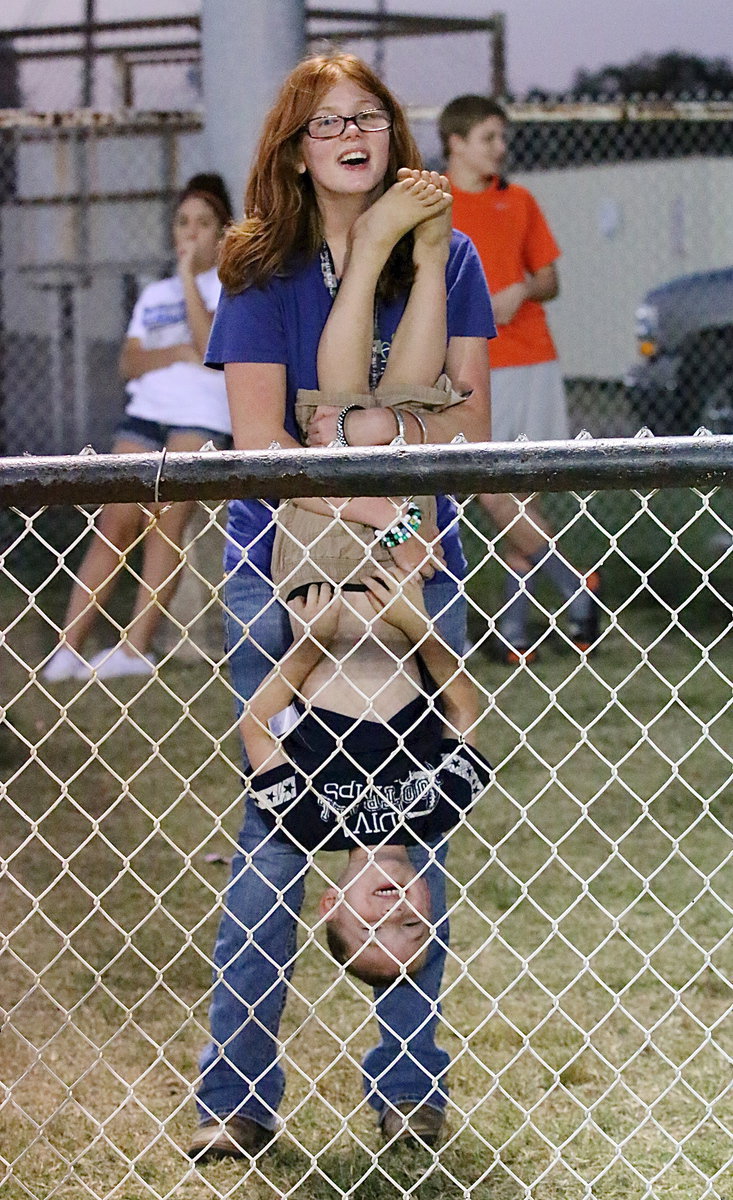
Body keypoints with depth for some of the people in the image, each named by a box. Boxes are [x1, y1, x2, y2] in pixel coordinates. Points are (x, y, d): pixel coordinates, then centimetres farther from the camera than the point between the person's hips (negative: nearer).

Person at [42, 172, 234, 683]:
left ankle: (136, 647, -21)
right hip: (145, 413, 5)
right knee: (112, 527, -7)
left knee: (163, 522, -18)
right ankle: (68, 649, -11)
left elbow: (213, 347, -10)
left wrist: (188, 277, -8)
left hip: (203, 417, -4)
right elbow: (129, 363, 10)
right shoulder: (154, 295, 23)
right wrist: (178, 353, -9)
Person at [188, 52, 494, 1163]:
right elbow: (261, 438, -8)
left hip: (416, 566, 2)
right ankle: (237, 1096, 4)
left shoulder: (444, 261, 5)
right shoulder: (261, 271, 0)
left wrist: (377, 427, -19)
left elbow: (470, 420, 0)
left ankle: (409, 1081, 13)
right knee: (276, 829, -1)